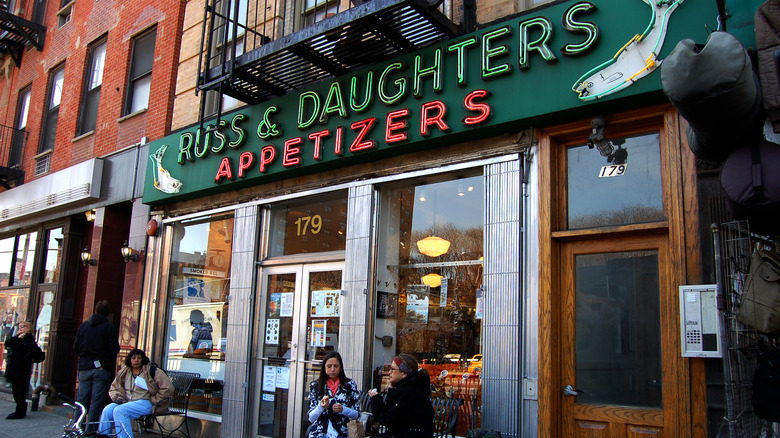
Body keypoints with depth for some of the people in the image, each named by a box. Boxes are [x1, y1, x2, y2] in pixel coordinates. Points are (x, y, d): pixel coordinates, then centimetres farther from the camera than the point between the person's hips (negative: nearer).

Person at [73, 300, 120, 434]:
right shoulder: (109, 327, -6)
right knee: (96, 401, 0)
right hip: (102, 369, -4)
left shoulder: (83, 325, 6)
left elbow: (76, 348, 8)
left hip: (84, 368, 4)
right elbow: (114, 349, -10)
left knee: (82, 400, 10)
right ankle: (90, 429, -1)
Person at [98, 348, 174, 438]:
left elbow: (168, 388, -6)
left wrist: (153, 401, -6)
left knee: (119, 411, -29)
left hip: (145, 402, -5)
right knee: (107, 410, -21)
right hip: (126, 402, 5)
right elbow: (114, 388, 25)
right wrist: (118, 398, 4)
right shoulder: (124, 372, 17)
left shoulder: (151, 371, 0)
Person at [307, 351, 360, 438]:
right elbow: (311, 418, 4)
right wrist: (321, 407, -15)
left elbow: (357, 415, 9)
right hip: (320, 431, -1)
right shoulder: (315, 386, 8)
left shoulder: (350, 385, 8)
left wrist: (343, 410, -10)